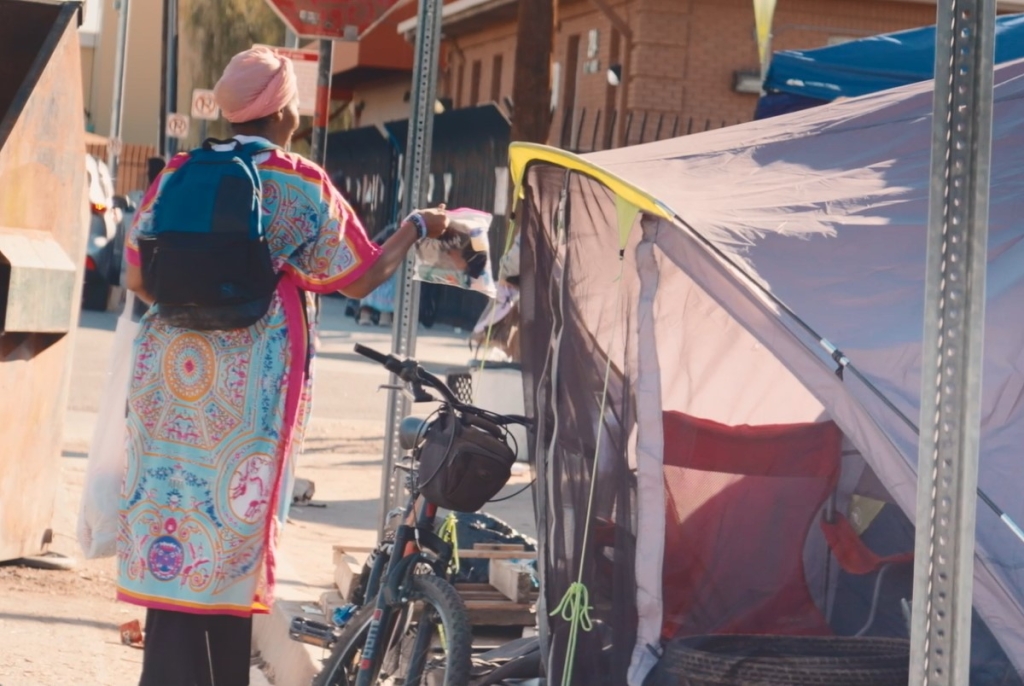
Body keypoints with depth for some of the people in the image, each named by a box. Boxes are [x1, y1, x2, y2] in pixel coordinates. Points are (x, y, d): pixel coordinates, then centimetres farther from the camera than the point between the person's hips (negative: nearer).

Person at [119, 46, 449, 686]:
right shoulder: (304, 186, -4)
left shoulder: (180, 173, 4)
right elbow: (361, 276, 1)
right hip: (251, 387, -3)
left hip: (173, 370, 3)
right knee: (234, 538, 6)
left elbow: (138, 277, 5)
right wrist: (418, 225, 16)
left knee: (170, 523, 4)